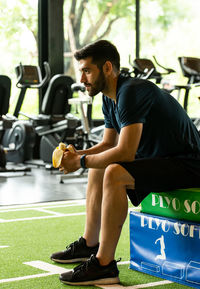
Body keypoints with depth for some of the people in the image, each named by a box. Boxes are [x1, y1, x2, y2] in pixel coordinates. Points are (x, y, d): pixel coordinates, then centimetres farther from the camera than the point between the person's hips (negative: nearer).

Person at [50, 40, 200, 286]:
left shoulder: (131, 93, -23)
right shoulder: (110, 98, 8)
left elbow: (125, 152, -29)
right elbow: (108, 144, 18)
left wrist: (82, 161, -17)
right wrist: (77, 154, 0)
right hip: (158, 159, 11)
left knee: (114, 173, -29)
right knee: (98, 168, 18)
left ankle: (104, 265, -23)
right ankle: (89, 245, 26)